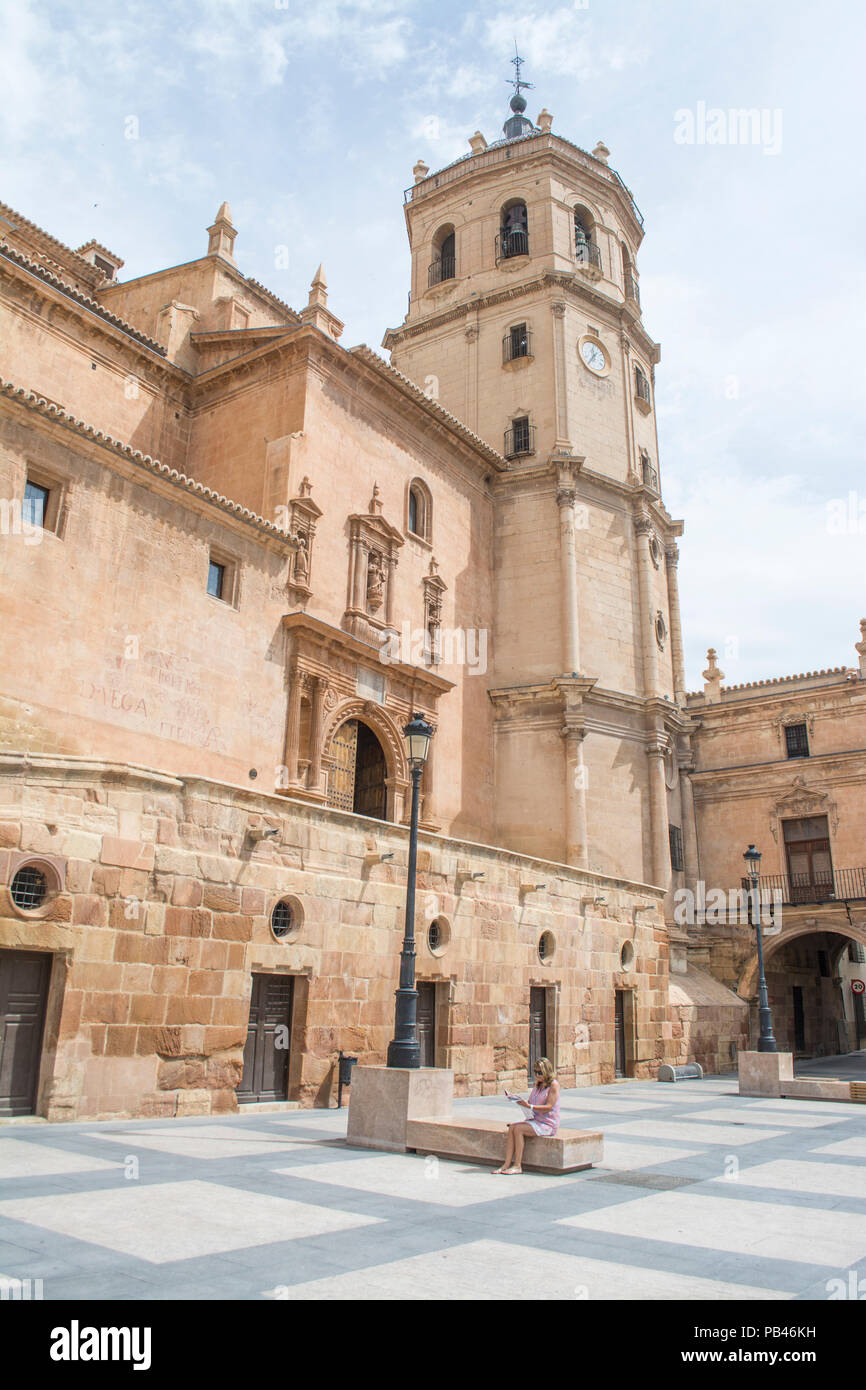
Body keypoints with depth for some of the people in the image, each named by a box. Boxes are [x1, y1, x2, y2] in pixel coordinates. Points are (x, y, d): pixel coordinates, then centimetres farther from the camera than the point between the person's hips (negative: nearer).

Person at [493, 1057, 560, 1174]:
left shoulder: (553, 1084, -8)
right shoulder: (537, 1084, 17)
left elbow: (549, 1107, -17)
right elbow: (530, 1103, 16)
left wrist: (529, 1106, -26)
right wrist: (522, 1102, -6)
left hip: (547, 1124, -7)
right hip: (534, 1120, 7)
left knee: (518, 1128, -25)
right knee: (512, 1126, -17)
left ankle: (517, 1166, -20)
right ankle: (507, 1164, -21)